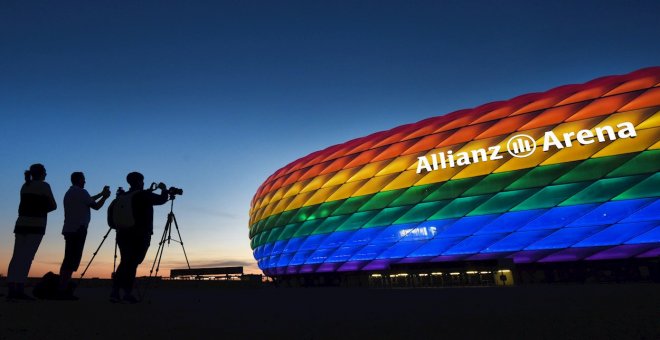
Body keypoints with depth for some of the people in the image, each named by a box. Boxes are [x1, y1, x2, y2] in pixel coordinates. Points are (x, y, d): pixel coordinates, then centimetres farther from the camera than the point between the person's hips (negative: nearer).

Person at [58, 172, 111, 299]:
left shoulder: (69, 193, 19)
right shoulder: (80, 192, -8)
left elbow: (88, 200, 29)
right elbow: (96, 206, -6)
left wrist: (101, 194, 34)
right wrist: (105, 196, 9)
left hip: (69, 230, 9)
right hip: (78, 230, -9)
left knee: (68, 260, 9)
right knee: (72, 261, -10)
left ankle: (62, 289, 10)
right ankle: (64, 290, -12)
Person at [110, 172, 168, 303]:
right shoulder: (144, 195, -6)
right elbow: (162, 199, 0)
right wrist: (164, 189, 16)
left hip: (123, 234, 6)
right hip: (140, 235, -6)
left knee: (125, 262, 13)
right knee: (132, 263, -5)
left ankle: (115, 292, 9)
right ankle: (128, 293, -7)